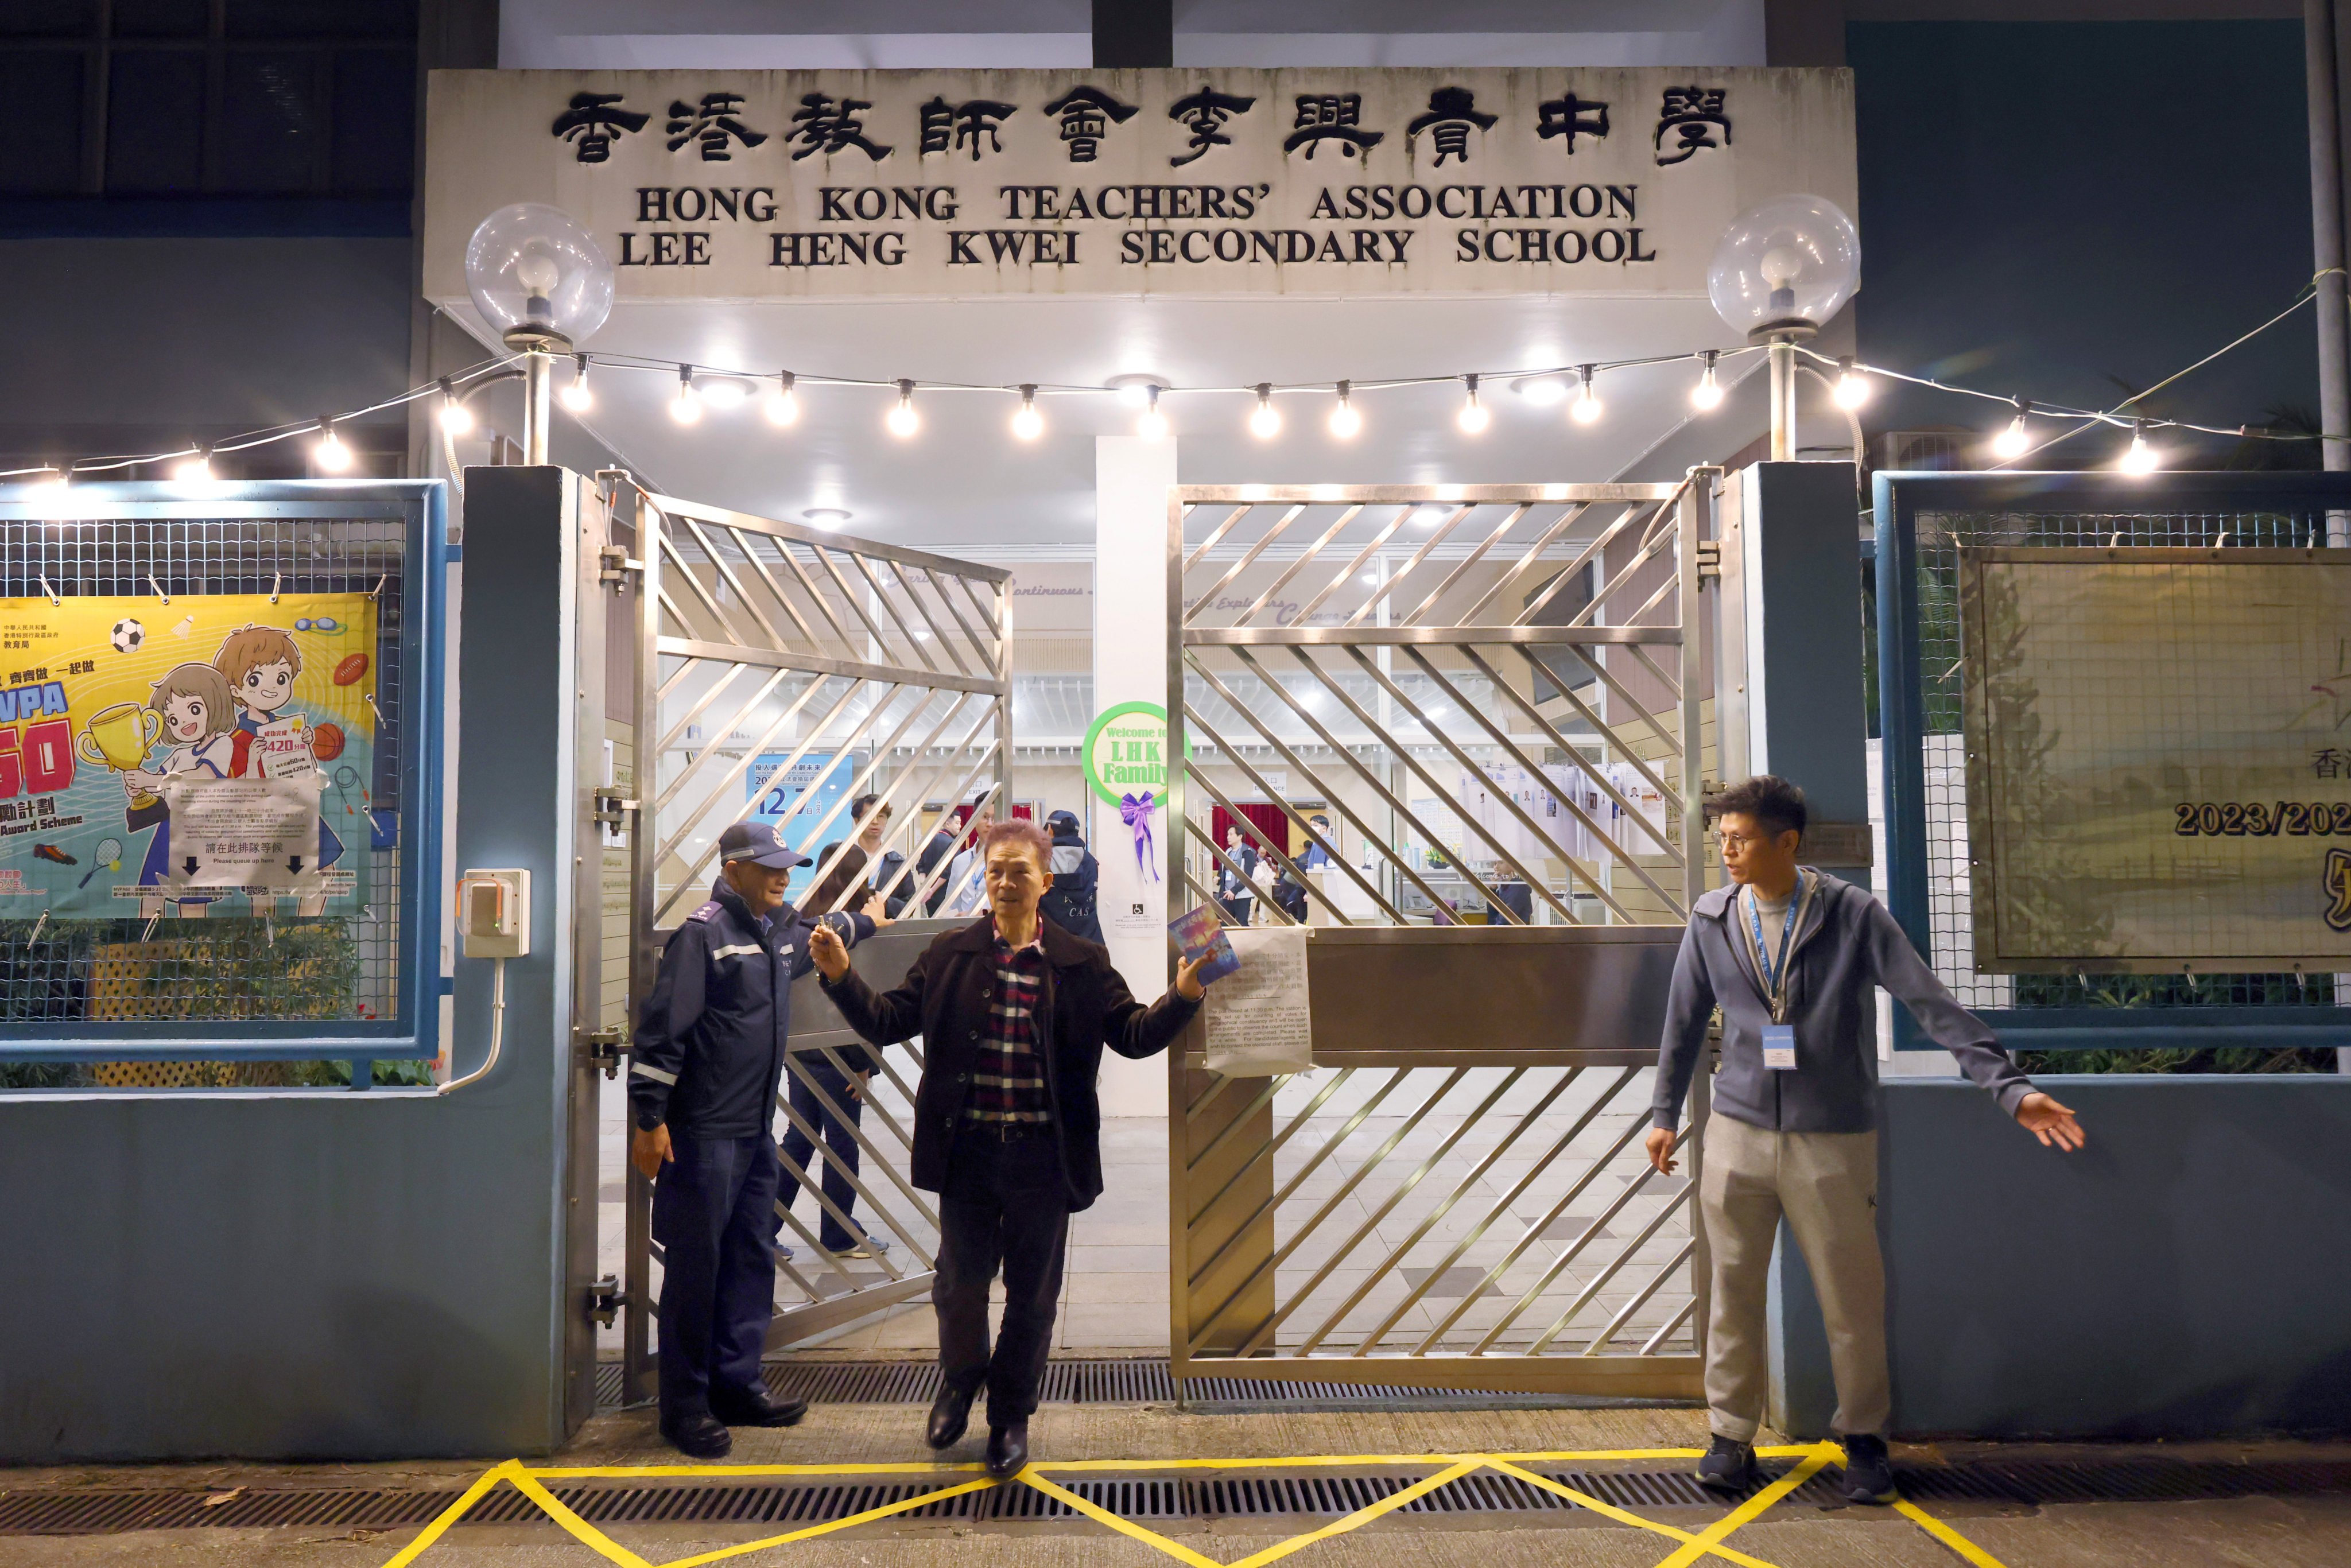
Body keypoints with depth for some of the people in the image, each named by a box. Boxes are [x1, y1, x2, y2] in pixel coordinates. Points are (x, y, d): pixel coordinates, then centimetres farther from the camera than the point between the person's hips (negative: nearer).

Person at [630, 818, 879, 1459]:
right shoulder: (703, 933, -13)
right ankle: (684, 1406, 10)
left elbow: (825, 930, 39)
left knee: (753, 1261, 13)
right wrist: (648, 1120, -18)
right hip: (703, 1133, -8)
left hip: (757, 1133, 8)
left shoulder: (783, 929, 13)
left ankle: (736, 1386, 24)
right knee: (695, 1268, -1)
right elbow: (662, 1029, -16)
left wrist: (866, 921, 55)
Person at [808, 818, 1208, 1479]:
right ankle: (960, 1375, 44)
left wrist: (1184, 995, -19)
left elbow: (1136, 1034, -3)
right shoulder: (949, 954, 1)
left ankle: (1011, 1413, 33)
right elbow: (888, 1022, 0)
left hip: (1044, 1158, 0)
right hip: (967, 1153, 0)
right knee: (959, 1281, 12)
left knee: (1032, 1294, 12)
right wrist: (842, 977, -15)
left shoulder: (1082, 964, 0)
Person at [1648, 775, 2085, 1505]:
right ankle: (1731, 1433, 23)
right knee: (1734, 1289, 8)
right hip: (1738, 1134, 2)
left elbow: (1934, 1005, -10)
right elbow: (1685, 1022, 12)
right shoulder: (1711, 920, 1)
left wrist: (2011, 1087, -17)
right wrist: (1665, 1113, 16)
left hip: (1833, 1141, -2)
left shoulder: (1854, 915, -8)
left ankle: (1864, 1436, 28)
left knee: (1852, 1296, 6)